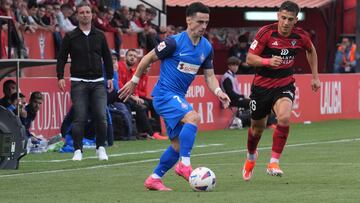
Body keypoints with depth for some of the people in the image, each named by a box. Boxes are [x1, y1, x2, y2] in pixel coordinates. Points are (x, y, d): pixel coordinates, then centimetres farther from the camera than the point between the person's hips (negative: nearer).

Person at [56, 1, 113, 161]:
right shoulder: (70, 37, 4)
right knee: (79, 118, -7)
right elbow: (62, 58, 5)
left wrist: (110, 77, 10)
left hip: (98, 82, 2)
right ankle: (78, 150, 0)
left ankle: (101, 148, 7)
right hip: (78, 82, -2)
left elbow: (107, 57, 16)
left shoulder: (99, 36, 10)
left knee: (101, 116, -7)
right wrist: (60, 77, -5)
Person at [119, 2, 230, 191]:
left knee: (178, 145, 9)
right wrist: (134, 81, 1)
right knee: (193, 117, -31)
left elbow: (209, 76, 10)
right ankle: (184, 164, -27)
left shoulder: (206, 47, 5)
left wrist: (218, 92, -10)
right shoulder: (175, 42, -16)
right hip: (164, 94, -8)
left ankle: (154, 179, 21)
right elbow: (148, 58, -6)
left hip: (178, 97, 8)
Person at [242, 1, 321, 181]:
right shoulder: (266, 32, -16)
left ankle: (274, 162, -19)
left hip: (285, 85, 0)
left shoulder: (300, 36, -8)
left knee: (284, 117, -29)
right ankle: (251, 156, 47)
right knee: (257, 127, 14)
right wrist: (268, 61, -34)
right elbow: (249, 58, -16)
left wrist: (315, 77, 17)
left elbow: (311, 51, 16)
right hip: (262, 85, 0)